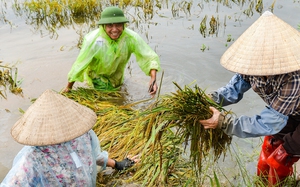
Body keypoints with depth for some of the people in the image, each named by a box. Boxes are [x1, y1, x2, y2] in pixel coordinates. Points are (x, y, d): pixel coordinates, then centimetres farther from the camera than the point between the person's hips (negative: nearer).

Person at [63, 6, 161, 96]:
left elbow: (149, 57, -31)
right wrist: (69, 87, -16)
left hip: (117, 76, 4)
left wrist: (153, 78, -50)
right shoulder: (93, 41, -37)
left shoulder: (131, 38, -31)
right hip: (97, 74, -4)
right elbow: (79, 65, -27)